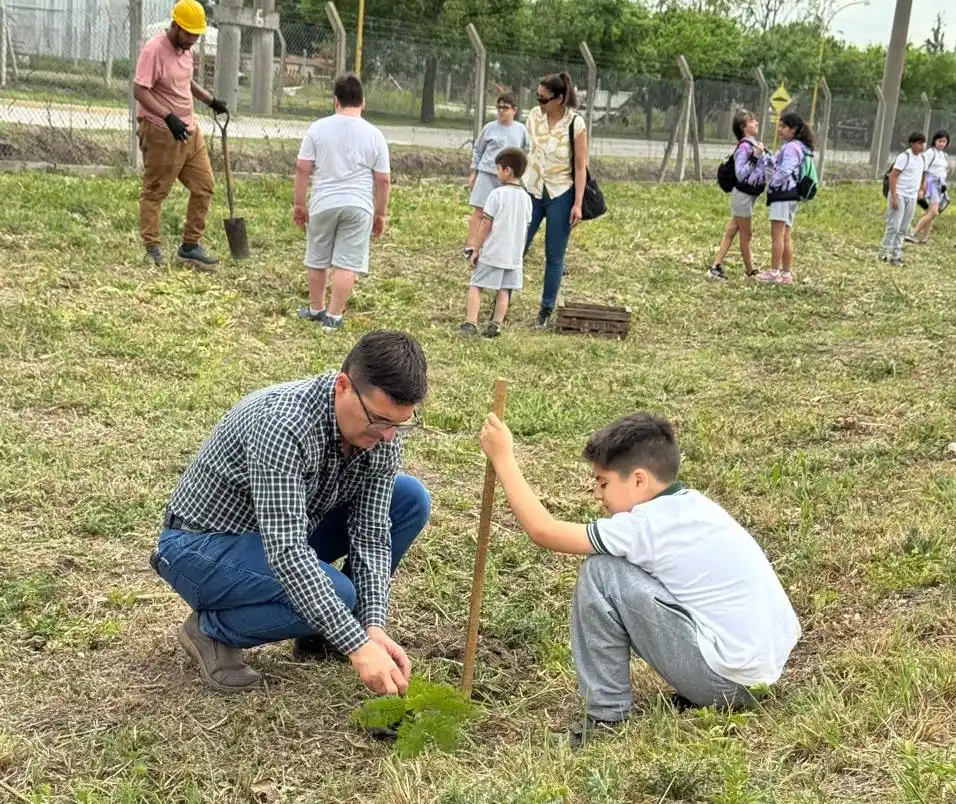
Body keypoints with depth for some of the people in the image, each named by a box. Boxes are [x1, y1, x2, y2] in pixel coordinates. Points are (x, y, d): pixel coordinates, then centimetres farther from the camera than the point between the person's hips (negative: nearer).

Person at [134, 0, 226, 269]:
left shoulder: (185, 49, 9)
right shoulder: (153, 50, -17)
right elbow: (140, 91, -23)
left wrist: (210, 100, 18)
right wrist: (169, 117, -31)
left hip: (189, 130, 9)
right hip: (161, 133, -9)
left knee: (204, 186, 8)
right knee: (154, 191, 2)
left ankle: (190, 246, 16)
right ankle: (152, 249, 10)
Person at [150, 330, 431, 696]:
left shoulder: (382, 431, -14)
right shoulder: (282, 425, -36)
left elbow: (370, 532, -12)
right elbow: (286, 551, -40)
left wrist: (374, 627, -26)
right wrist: (358, 646, -43)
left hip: (286, 532, 7)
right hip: (203, 544, -7)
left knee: (411, 499, -8)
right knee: (336, 593, -32)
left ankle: (318, 632, 5)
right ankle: (211, 629, -4)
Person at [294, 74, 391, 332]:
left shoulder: (318, 128, 0)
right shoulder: (374, 135, 1)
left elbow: (302, 169, -1)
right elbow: (383, 180, 1)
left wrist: (299, 204, 8)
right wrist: (380, 214, 11)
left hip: (323, 204, 1)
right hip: (358, 207, -1)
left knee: (318, 261, 16)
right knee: (347, 264, 2)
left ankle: (316, 309, 29)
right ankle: (334, 316, 0)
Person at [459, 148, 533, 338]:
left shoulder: (497, 194, -11)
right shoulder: (526, 197, 7)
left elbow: (485, 225, -10)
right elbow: (525, 228, 12)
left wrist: (476, 250, -3)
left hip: (492, 253, -5)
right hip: (514, 255, 5)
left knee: (476, 286, 2)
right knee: (504, 290, 9)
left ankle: (470, 323, -5)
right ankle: (495, 325, 7)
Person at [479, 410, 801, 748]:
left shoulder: (648, 525, -15)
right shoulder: (692, 505, 9)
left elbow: (543, 531, -12)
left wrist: (503, 458, -5)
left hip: (728, 676, -9)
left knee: (600, 572, -8)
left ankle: (606, 717, 1)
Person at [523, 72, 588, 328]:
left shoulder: (575, 124, -12)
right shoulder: (534, 116, 0)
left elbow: (581, 166, -9)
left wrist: (578, 203, -13)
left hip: (560, 195, -3)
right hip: (531, 191, 4)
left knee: (555, 256, 4)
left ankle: (547, 309, 14)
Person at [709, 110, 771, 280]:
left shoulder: (755, 145, 8)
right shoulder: (744, 147, -18)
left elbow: (767, 163, 21)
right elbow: (740, 174, -23)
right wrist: (755, 157, -28)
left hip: (749, 195, 9)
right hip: (742, 194, -9)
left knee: (731, 232, 8)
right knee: (746, 234, 4)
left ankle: (716, 267, 10)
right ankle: (750, 271, 16)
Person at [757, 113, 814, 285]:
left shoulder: (791, 148, -13)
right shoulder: (794, 146, 20)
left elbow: (784, 171, -21)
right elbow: (777, 166, 21)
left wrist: (771, 184, -9)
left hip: (783, 193, -11)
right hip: (789, 196, 11)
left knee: (777, 234, -8)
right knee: (786, 236, 10)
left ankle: (774, 272, -6)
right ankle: (787, 273, 12)